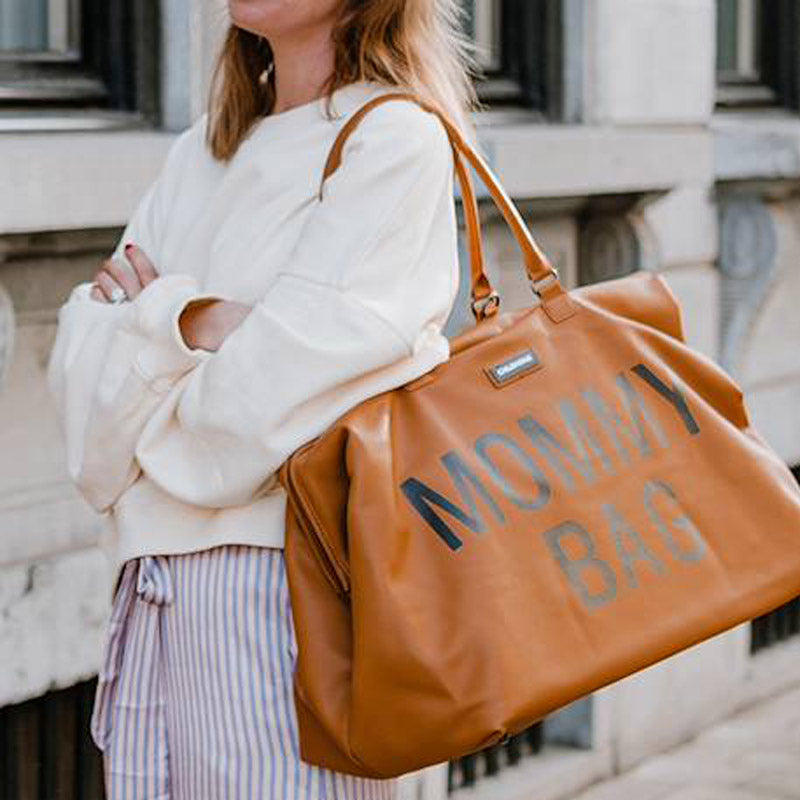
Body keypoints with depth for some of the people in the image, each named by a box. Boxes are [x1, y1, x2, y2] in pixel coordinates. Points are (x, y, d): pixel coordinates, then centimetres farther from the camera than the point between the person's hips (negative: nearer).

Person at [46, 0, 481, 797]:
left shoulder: (393, 140, -6)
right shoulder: (200, 151, 17)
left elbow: (257, 407, -15)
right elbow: (78, 365, 6)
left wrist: (148, 308, 1)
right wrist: (186, 321, -12)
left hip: (273, 581, -7)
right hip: (155, 586, 7)